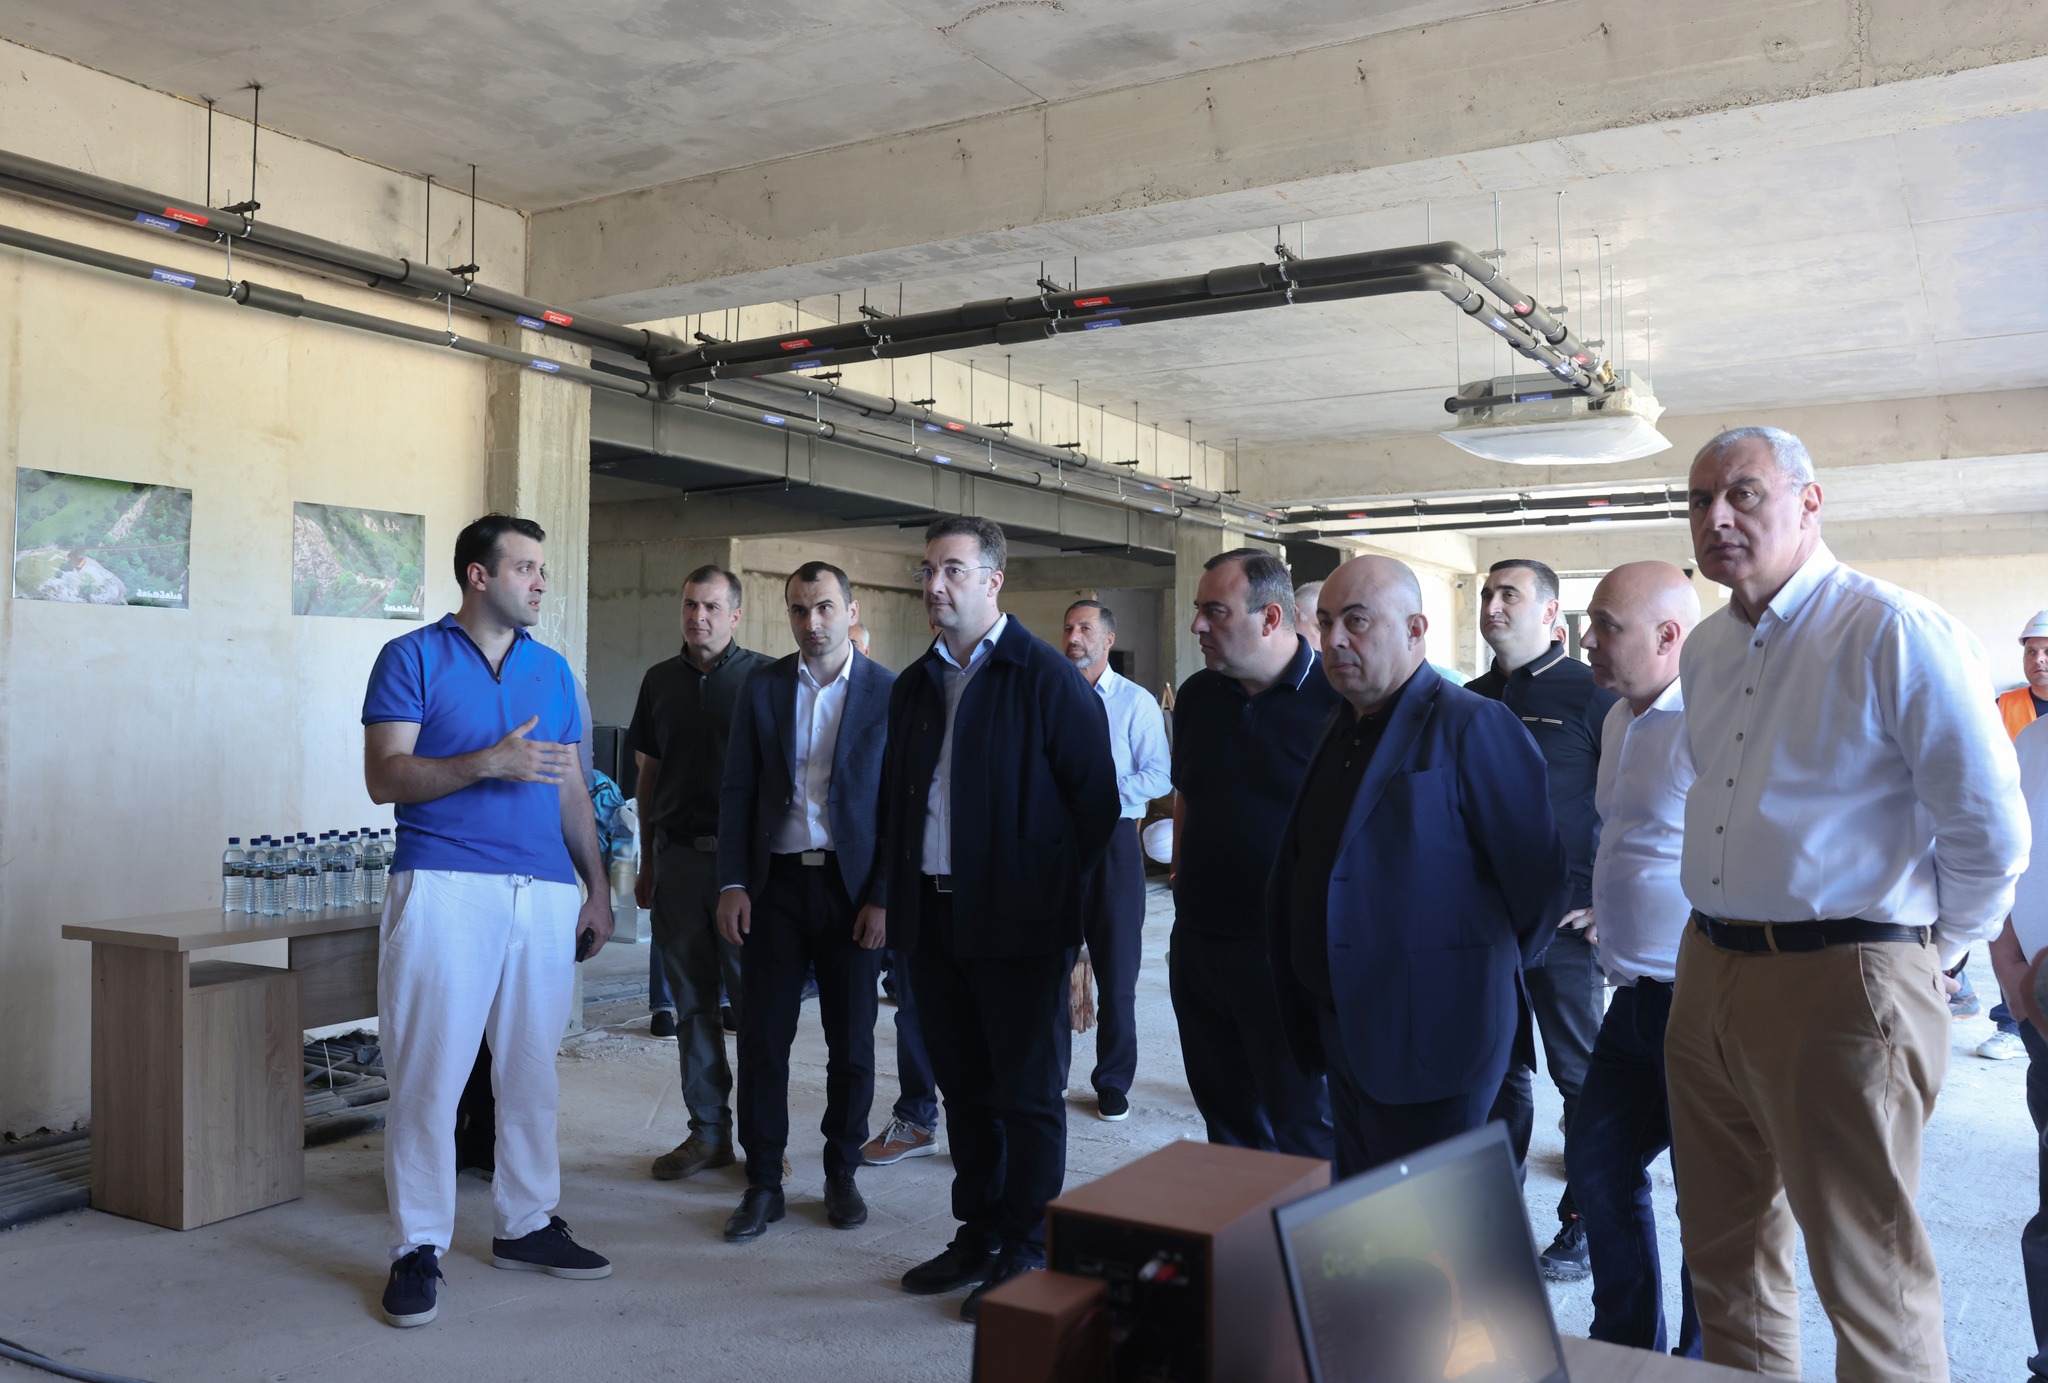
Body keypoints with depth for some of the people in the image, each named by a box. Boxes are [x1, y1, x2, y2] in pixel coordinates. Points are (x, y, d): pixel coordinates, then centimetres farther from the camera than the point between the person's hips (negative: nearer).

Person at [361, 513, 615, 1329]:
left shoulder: (552, 670, 16)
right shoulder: (412, 659, 2)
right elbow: (384, 777, -6)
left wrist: (598, 889, 12)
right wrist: (489, 762, -18)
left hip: (545, 894, 5)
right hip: (444, 887, -4)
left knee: (531, 1070, 10)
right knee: (427, 1075, -2)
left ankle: (524, 1225, 22)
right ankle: (418, 1248, 9)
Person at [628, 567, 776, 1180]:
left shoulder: (763, 676, -1)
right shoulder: (660, 680, 12)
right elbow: (648, 777, 16)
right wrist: (646, 864, 14)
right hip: (678, 857, 4)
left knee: (754, 998, 0)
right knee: (693, 1004, 9)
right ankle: (709, 1132, 19)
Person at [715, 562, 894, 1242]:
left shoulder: (890, 692, -2)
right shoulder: (761, 688, 5)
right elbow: (737, 793, 6)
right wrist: (732, 885, -2)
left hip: (853, 887, -1)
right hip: (776, 883, 2)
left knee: (851, 1040, 8)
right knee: (762, 1037, 3)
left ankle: (841, 1173, 24)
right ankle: (763, 1182, 16)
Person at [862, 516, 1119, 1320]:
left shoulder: (1047, 679, -8)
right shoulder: (914, 686, 12)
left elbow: (1095, 798, -7)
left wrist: (1057, 892, -7)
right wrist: (888, 894, 11)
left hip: (1019, 922, -6)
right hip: (934, 918, 6)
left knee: (1027, 1094, 4)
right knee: (965, 1087, 15)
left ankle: (1025, 1255, 16)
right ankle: (978, 1235, 29)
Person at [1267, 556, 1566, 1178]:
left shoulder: (1472, 726, -15)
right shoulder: (1342, 730, 12)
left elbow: (1539, 879, -15)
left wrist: (1488, 974, -2)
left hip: (1428, 1042, -8)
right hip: (1346, 1034, 8)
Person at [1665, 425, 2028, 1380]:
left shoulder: (1894, 632, -13)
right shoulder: (1705, 649, 11)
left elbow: (1991, 832, -12)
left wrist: (1929, 956, 0)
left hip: (1840, 987, -7)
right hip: (1708, 972, 8)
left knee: (1868, 1279, 5)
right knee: (1724, 1255, 18)